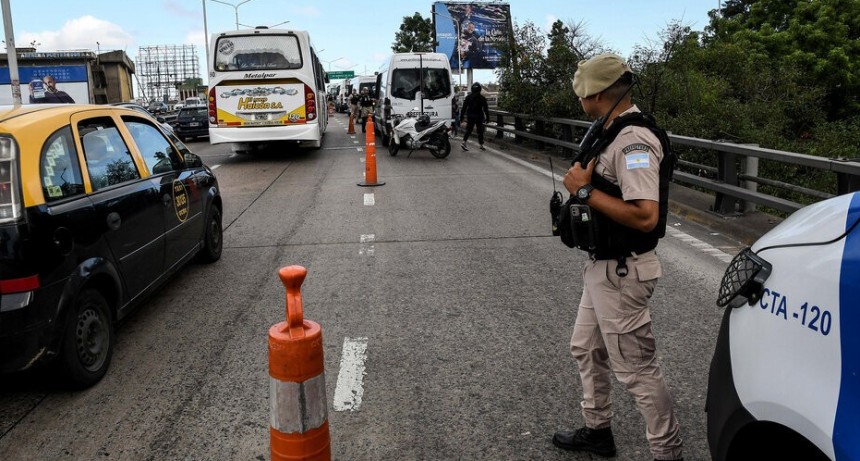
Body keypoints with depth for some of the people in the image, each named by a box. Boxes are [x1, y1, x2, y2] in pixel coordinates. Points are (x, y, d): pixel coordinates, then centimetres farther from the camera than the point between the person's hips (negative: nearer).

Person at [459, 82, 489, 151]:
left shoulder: (468, 97, 1)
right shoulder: (482, 98, -5)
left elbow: (464, 107, 1)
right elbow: (485, 109, -5)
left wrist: (462, 116, 6)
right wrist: (487, 117, 1)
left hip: (470, 116, 2)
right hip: (479, 117, -2)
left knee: (468, 130, 9)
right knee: (480, 131, 7)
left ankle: (464, 142, -6)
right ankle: (481, 145, 10)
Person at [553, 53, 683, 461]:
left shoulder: (634, 139, -23)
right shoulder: (619, 132, 9)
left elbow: (646, 216, -32)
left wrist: (585, 191, -25)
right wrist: (589, 179, 2)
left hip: (621, 272, -11)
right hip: (603, 266, 11)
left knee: (636, 369, 3)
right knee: (586, 350, 22)